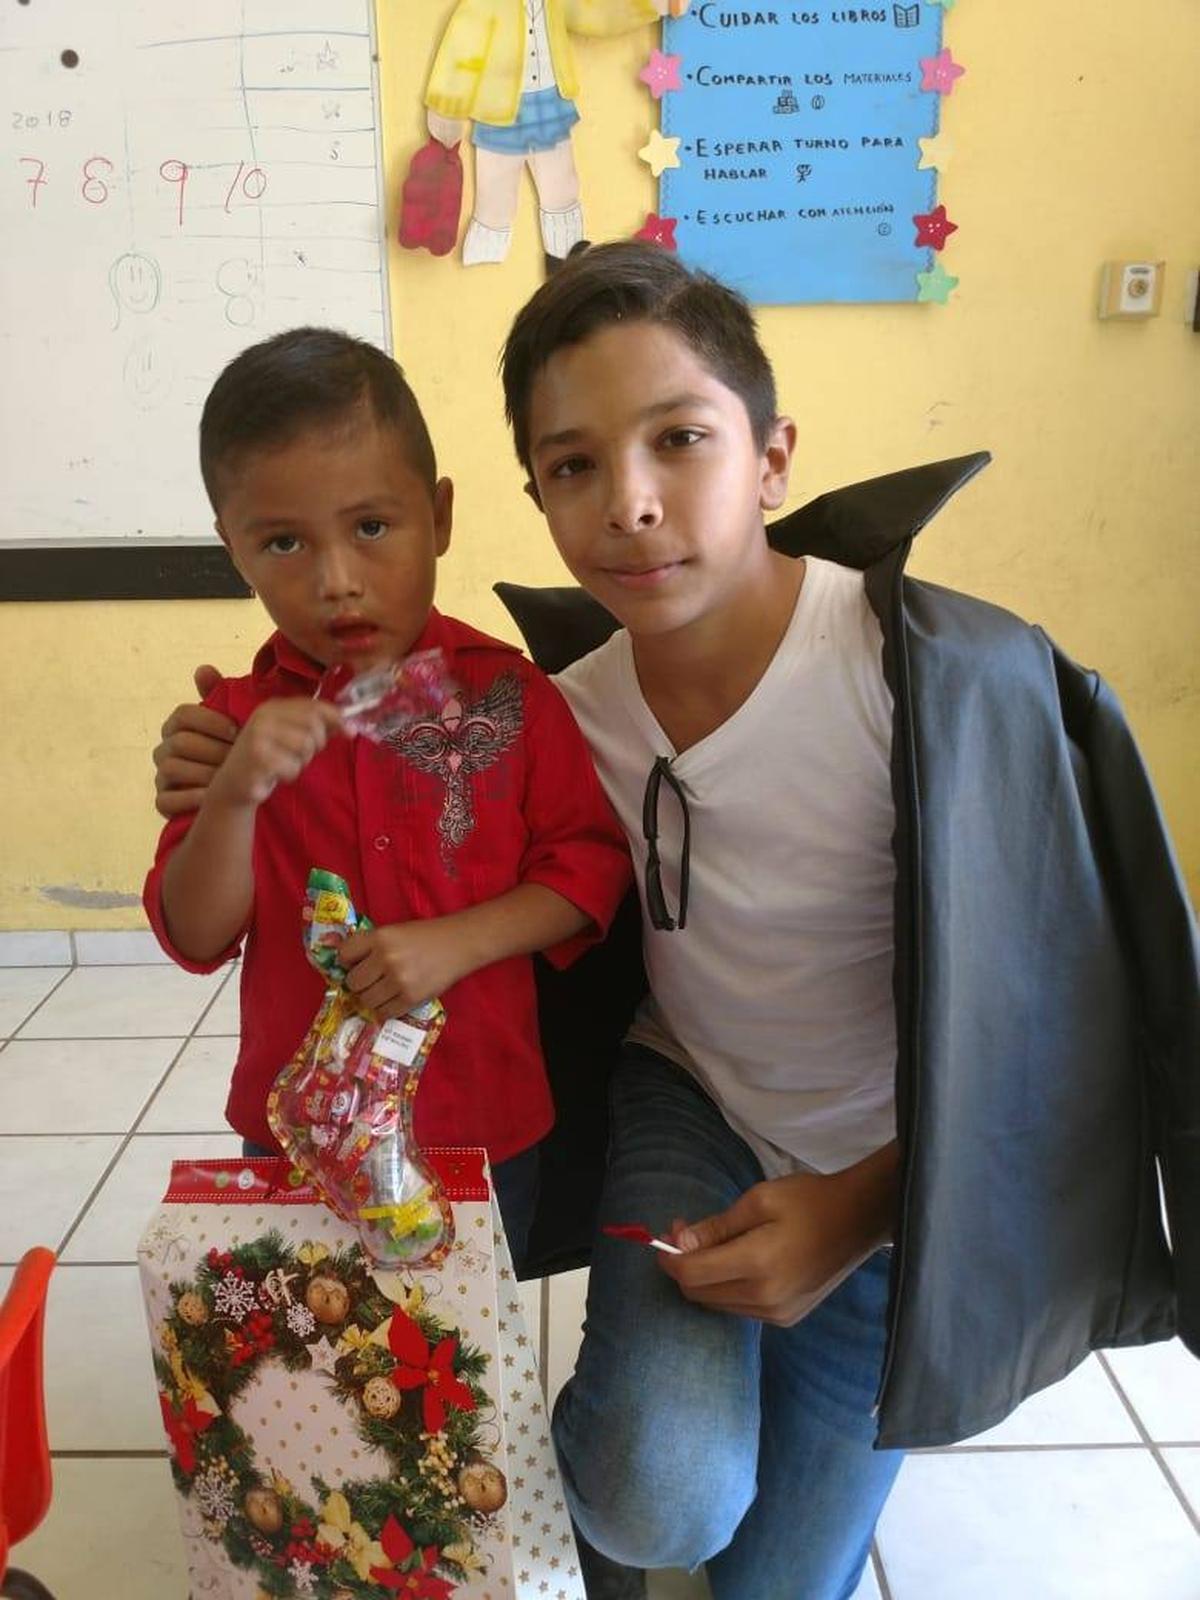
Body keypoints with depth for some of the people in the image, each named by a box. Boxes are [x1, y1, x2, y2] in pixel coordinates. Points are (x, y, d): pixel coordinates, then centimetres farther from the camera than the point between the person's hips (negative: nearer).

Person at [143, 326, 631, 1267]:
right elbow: (196, 938, -6)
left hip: (486, 1122, -1)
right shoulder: (239, 721, -5)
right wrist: (235, 796, -23)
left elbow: (590, 863, -7)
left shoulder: (507, 694, -9)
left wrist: (454, 943, -21)